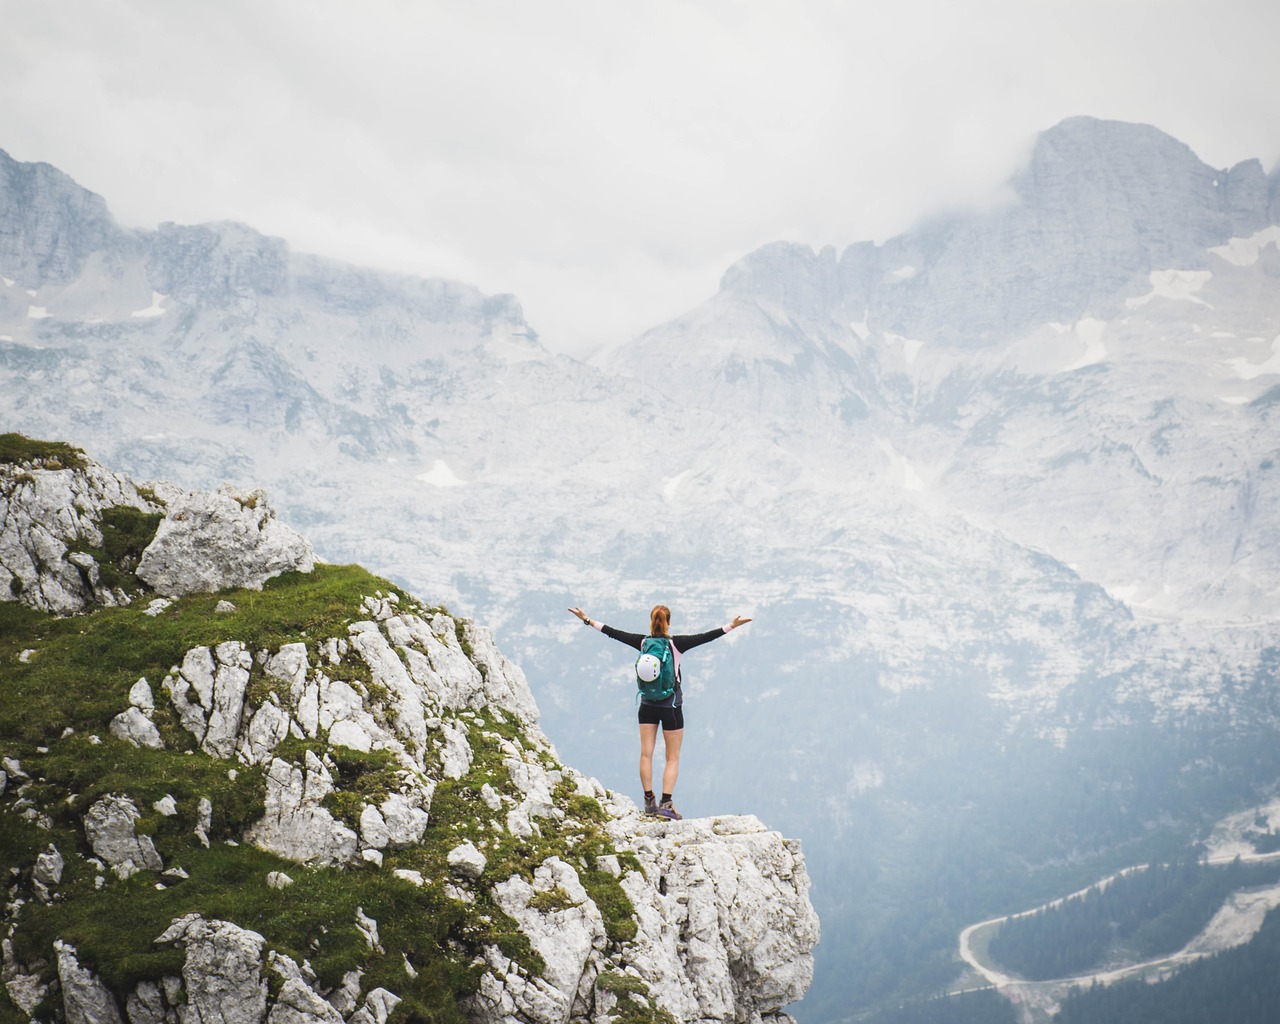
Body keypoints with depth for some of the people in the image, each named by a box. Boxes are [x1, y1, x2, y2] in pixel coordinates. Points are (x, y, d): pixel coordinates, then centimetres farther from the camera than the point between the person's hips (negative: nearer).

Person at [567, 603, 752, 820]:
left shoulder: (643, 642, -4)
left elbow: (614, 633, 3)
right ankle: (666, 804, -6)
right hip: (671, 706, -3)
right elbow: (705, 637, -19)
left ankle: (649, 801, 8)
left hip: (647, 705, 3)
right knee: (673, 758, 3)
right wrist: (731, 626, -18)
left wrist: (588, 620, 12)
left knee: (646, 753, 8)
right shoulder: (676, 644, -13)